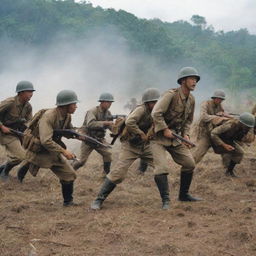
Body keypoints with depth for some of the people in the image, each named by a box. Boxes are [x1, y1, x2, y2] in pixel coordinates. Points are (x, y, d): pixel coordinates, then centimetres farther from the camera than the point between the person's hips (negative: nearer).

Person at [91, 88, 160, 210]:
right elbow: (129, 122, -35)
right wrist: (141, 134, -25)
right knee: (118, 173, -15)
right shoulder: (141, 109, -18)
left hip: (145, 146, 7)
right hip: (130, 146, -7)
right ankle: (99, 200, -6)